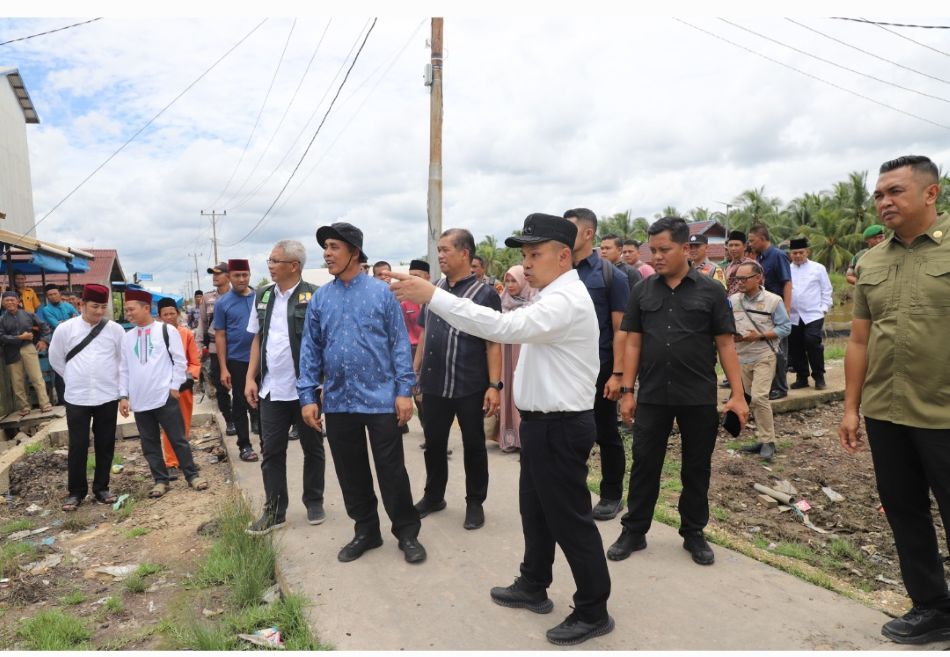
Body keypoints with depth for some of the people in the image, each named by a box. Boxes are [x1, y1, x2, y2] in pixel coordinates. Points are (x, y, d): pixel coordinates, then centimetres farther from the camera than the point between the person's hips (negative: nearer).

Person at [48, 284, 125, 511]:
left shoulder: (115, 329, -3)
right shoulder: (65, 328, -3)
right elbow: (55, 359, 10)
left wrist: (111, 380, 7)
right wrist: (74, 379, 10)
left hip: (107, 396, 1)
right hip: (76, 398, -1)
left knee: (105, 445, 8)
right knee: (77, 446, 4)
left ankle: (101, 488, 21)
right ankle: (75, 491, 18)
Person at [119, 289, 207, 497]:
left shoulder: (166, 330, -4)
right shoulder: (127, 337, 10)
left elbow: (179, 360, -3)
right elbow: (124, 369, 13)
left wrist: (175, 386, -6)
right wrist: (123, 396, 7)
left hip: (165, 396, -5)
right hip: (139, 401, 5)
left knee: (178, 439, 2)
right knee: (149, 443, 9)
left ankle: (192, 475, 13)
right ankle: (160, 480, 20)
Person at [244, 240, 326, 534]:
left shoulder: (314, 297, -10)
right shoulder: (263, 296, 8)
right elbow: (258, 339, 14)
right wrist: (251, 378, 9)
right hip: (271, 389, 5)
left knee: (312, 448, 11)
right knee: (271, 451, 9)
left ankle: (314, 503, 28)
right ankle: (274, 510, 22)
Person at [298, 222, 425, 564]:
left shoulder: (381, 292, -3)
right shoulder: (319, 299, 6)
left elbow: (399, 343, -4)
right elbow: (310, 350, 7)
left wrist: (404, 391, -9)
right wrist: (308, 396, 2)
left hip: (381, 399, -4)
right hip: (338, 402, 4)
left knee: (392, 471, 4)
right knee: (351, 473, 13)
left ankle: (407, 533, 21)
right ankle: (366, 531, 31)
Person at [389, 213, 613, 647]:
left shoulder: (566, 301, -22)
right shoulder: (554, 297, 13)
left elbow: (503, 326, -35)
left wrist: (431, 296, -35)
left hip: (559, 427, -10)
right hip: (544, 422, 10)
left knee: (570, 520, 3)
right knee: (535, 510, 21)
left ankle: (593, 612, 20)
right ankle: (533, 587, 40)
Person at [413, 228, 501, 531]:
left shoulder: (485, 294, -9)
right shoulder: (434, 289, 7)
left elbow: (493, 344, -11)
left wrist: (495, 385, -16)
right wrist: (414, 369, 12)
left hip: (470, 386, -5)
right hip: (433, 384, 5)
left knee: (473, 445, 10)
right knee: (433, 443, 16)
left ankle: (475, 502, 27)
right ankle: (433, 496, 35)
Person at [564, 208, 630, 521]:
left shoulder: (611, 275, -5)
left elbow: (620, 329, -7)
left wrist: (617, 374, -13)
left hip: (598, 369, -4)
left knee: (606, 434, 9)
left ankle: (612, 495, 25)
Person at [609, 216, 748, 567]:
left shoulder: (711, 290, -1)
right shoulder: (643, 291, 4)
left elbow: (725, 343, -1)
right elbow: (633, 342, 5)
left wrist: (737, 394, -6)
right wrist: (627, 391, 0)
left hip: (699, 397, -1)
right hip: (652, 396, 1)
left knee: (696, 468, 11)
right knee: (644, 464, 8)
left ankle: (694, 534, 28)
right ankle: (634, 531, 21)